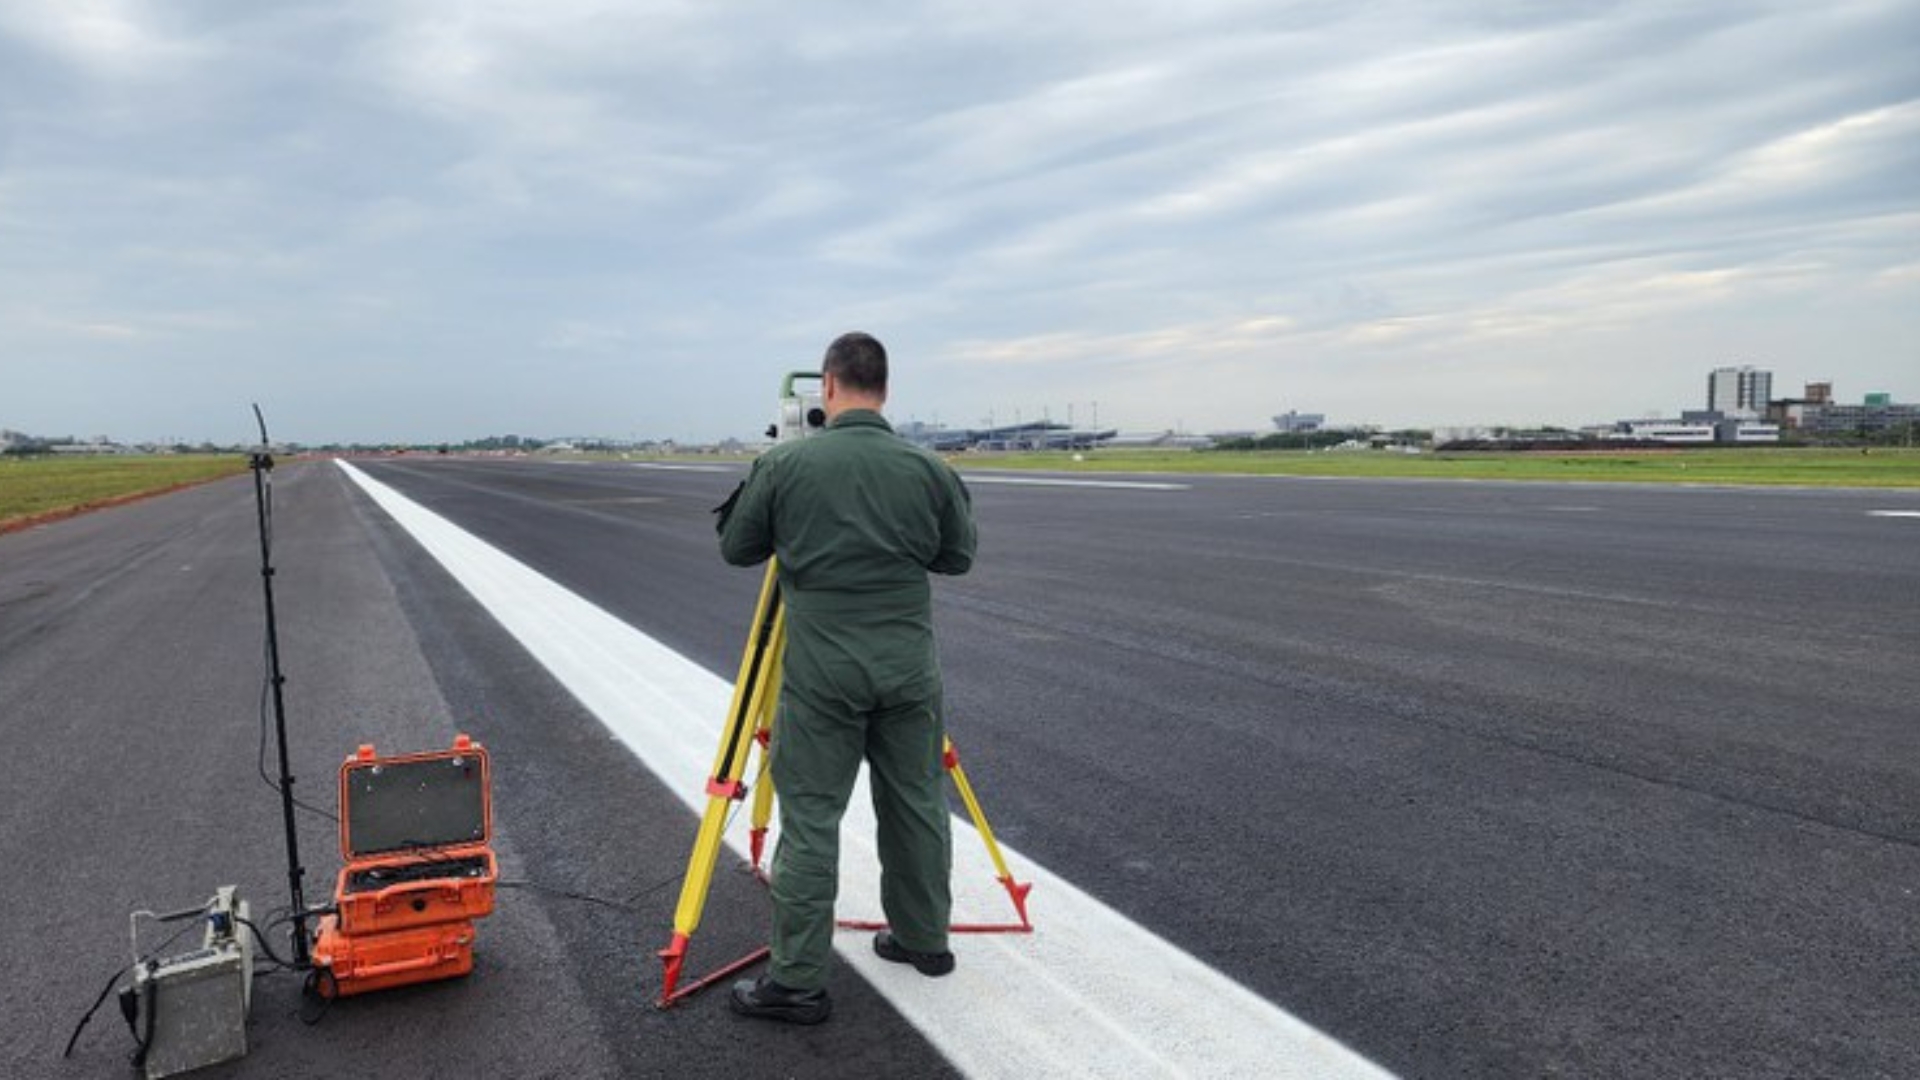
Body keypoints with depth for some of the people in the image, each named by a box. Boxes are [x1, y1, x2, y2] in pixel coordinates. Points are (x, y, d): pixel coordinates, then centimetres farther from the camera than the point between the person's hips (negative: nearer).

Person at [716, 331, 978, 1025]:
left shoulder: (784, 465, -7)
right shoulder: (927, 468, -2)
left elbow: (735, 549, 4)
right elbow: (957, 557, 9)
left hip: (821, 673, -2)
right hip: (909, 667, 3)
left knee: (810, 820, 3)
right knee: (917, 805, 16)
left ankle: (796, 981, 7)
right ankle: (923, 938, 30)